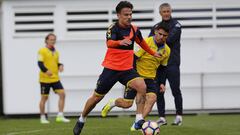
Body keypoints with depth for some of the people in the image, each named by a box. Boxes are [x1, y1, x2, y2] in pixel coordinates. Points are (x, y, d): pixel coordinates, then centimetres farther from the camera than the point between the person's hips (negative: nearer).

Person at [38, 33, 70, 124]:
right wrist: (46, 70, -31)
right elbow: (40, 63, -15)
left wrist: (60, 66, 2)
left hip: (55, 78, 6)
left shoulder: (56, 52, 15)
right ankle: (42, 117, 15)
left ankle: (60, 116, -6)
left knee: (62, 94, -9)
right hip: (45, 79, -5)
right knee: (44, 97, 3)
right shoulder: (42, 51, -6)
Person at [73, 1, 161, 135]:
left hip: (127, 69, 3)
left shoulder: (134, 29, 3)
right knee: (97, 97, 5)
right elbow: (109, 43, -34)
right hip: (111, 68, -3)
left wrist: (153, 53, 36)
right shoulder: (113, 28, -14)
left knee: (142, 87, -23)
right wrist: (120, 42, -55)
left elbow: (141, 42, 25)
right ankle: (81, 120, 29)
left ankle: (139, 120, -21)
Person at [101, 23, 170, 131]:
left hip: (150, 78, 4)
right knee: (127, 104, -5)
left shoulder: (167, 50, 3)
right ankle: (112, 103, 30)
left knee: (152, 98, -24)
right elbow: (134, 58, -14)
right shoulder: (146, 42, -16)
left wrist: (161, 83, 7)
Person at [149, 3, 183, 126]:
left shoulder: (176, 25, 1)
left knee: (176, 90, -3)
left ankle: (179, 116, 6)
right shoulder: (156, 27, 16)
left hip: (172, 63, -4)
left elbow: (170, 39, -15)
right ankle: (162, 118, 6)